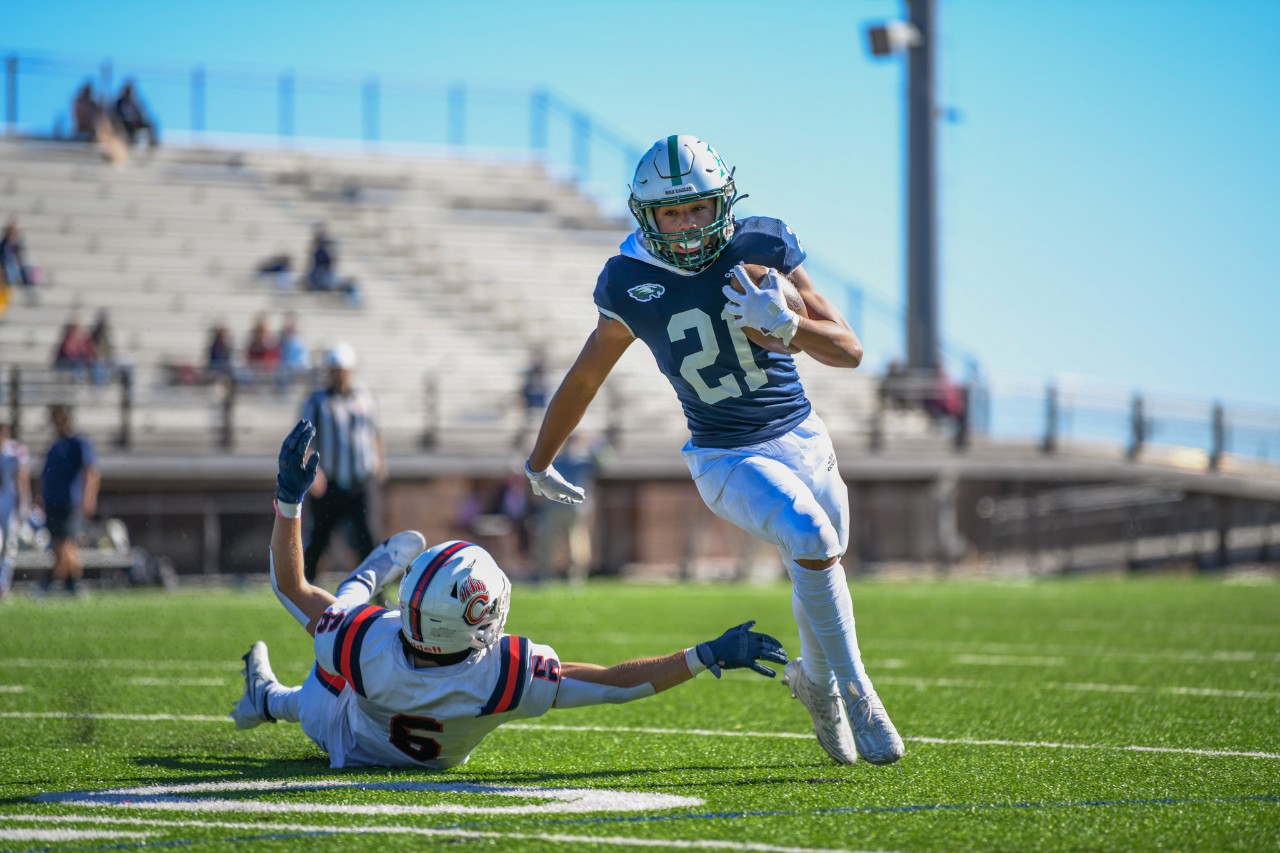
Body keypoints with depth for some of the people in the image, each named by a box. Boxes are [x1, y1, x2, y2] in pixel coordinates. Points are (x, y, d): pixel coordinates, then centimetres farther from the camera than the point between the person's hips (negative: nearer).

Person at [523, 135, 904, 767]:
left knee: (820, 573, 11)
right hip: (726, 457, -3)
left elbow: (849, 351, -6)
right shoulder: (632, 285, -9)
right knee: (813, 540, -27)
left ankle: (815, 678, 45)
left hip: (802, 438, 3)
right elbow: (584, 378, 8)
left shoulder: (760, 248, -8)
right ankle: (856, 692, -14)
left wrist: (787, 324, -25)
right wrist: (539, 462, 19)